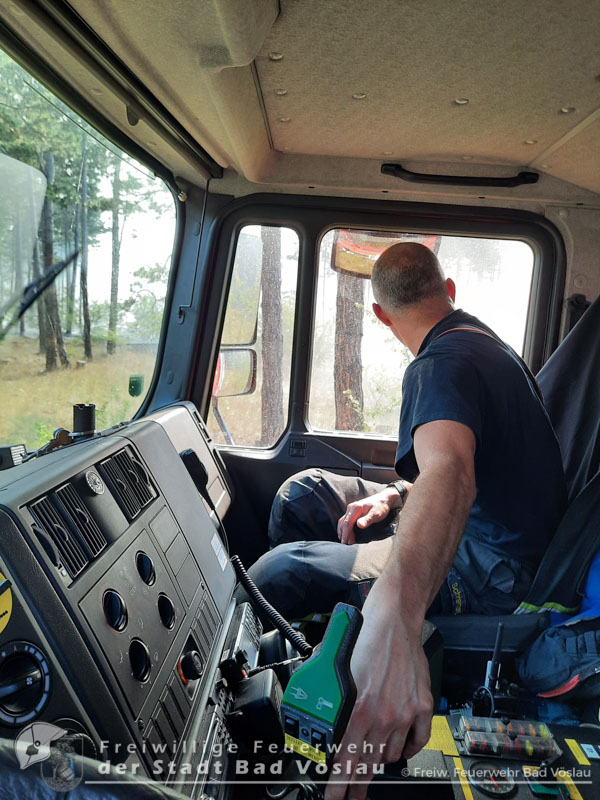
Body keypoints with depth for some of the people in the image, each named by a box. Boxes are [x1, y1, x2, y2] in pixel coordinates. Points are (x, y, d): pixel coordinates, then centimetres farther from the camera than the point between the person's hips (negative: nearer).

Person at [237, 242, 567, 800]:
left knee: (281, 572, -19)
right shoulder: (486, 342, 11)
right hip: (491, 532, 10)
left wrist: (393, 623, -60)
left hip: (485, 574, -10)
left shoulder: (439, 365, -24)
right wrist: (395, 495, 4)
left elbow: (449, 476, -45)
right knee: (304, 492, 10)